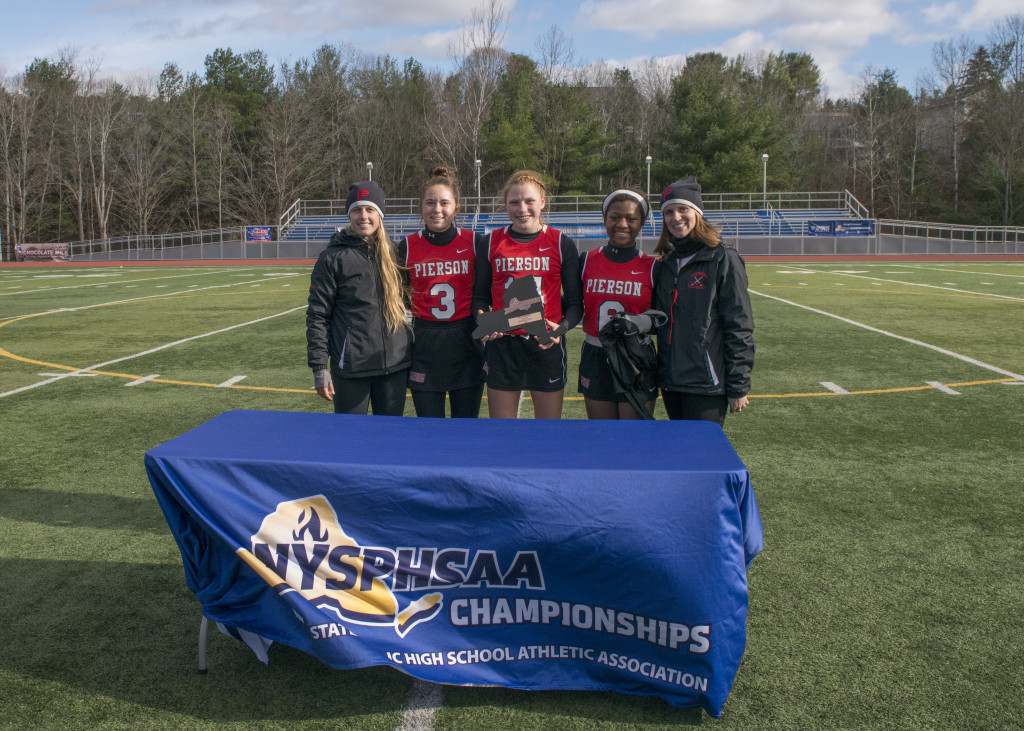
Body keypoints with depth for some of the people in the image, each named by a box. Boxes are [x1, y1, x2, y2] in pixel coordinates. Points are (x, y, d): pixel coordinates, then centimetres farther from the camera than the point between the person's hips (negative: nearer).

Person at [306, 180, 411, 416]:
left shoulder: (393, 253, 10)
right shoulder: (332, 257, -1)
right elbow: (317, 315, -3)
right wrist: (319, 367, -8)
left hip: (395, 365, 3)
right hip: (351, 368, -3)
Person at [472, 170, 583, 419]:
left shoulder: (562, 244, 2)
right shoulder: (491, 243, 5)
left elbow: (575, 303, 5)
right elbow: (480, 296, 13)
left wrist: (562, 327, -15)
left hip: (546, 346, -1)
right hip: (502, 346, 1)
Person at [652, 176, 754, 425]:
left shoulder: (723, 259, -7)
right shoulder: (665, 264, 11)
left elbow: (740, 327, -9)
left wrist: (738, 386, -10)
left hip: (706, 386, -6)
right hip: (670, 383, 6)